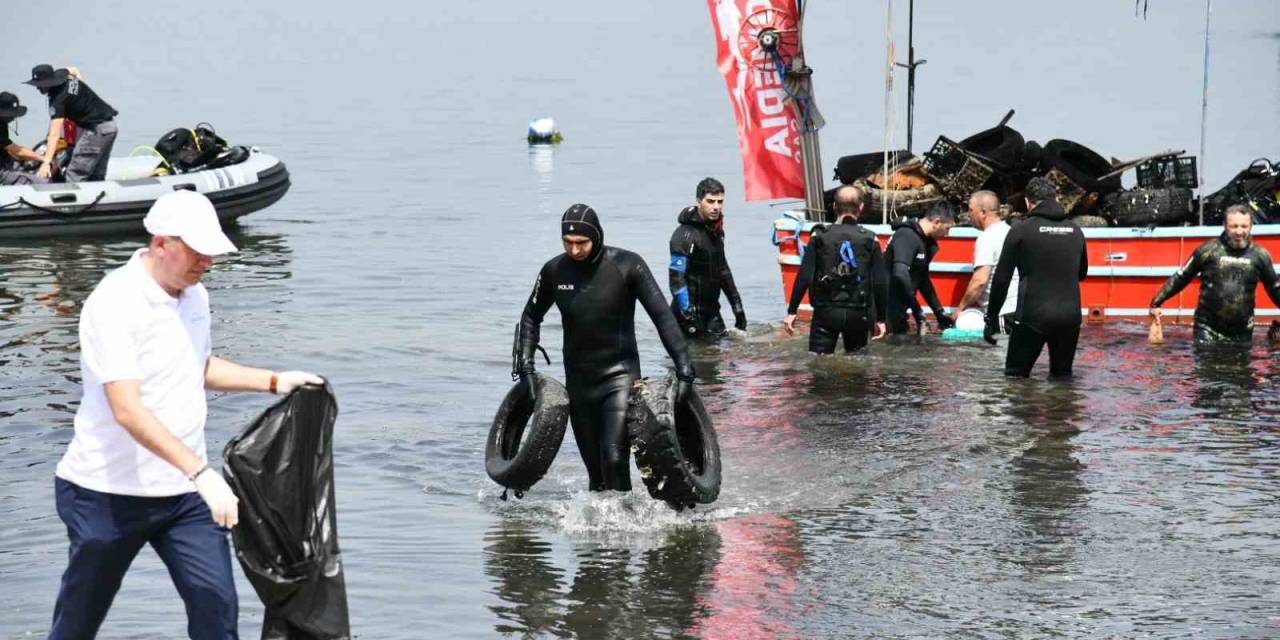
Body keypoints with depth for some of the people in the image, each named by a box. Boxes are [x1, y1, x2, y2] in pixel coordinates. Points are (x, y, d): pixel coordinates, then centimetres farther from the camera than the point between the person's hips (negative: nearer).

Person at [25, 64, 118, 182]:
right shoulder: (59, 75, 3)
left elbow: (54, 135, -31)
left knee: (74, 176, -11)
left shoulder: (59, 98, -22)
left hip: (97, 129, -10)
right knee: (96, 176, 13)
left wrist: (46, 162, -37)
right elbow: (73, 70, 32)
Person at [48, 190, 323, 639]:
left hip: (185, 490, 6)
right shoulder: (113, 303, -20)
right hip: (111, 492, -6)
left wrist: (274, 381, 15)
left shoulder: (195, 296, 7)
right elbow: (128, 411, -29)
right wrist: (200, 472, -36)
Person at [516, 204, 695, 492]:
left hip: (620, 374, -4)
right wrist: (525, 364, 3)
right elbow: (531, 317, 15)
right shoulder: (554, 271, -1)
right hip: (578, 379, 4)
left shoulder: (626, 265, -11)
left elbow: (662, 317, -10)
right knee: (594, 468, 7)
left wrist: (684, 368, -16)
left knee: (614, 458, -19)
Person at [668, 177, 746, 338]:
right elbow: (676, 278, -20)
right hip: (691, 313, -8)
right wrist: (688, 314, -25)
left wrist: (737, 306, 20)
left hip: (712, 312, 8)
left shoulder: (716, 230, 10)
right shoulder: (684, 234, -16)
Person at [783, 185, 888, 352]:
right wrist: (880, 318, 7)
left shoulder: (821, 237, -3)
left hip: (826, 311, -1)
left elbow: (804, 277, -7)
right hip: (858, 313, 1)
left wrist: (792, 311, -1)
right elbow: (880, 282, -2)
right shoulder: (870, 240, -1)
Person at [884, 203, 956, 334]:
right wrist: (917, 311, -25)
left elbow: (923, 279, 23)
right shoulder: (908, 236, -18)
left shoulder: (925, 242, 13)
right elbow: (900, 274, -30)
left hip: (897, 312, 10)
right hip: (887, 311, -10)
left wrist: (939, 312, 21)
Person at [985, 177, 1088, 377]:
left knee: (1016, 376, 5)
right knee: (1063, 376, 16)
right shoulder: (1075, 231, 9)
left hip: (1033, 316, -4)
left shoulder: (1021, 230, -4)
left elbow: (1002, 278, -3)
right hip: (1070, 316, 4)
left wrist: (991, 318, 4)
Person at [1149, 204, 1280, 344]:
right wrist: (1156, 303, 1)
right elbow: (1180, 278, 3)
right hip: (1208, 330, -2)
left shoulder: (1260, 255, 2)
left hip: (1241, 334, 2)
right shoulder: (1208, 250, -4)